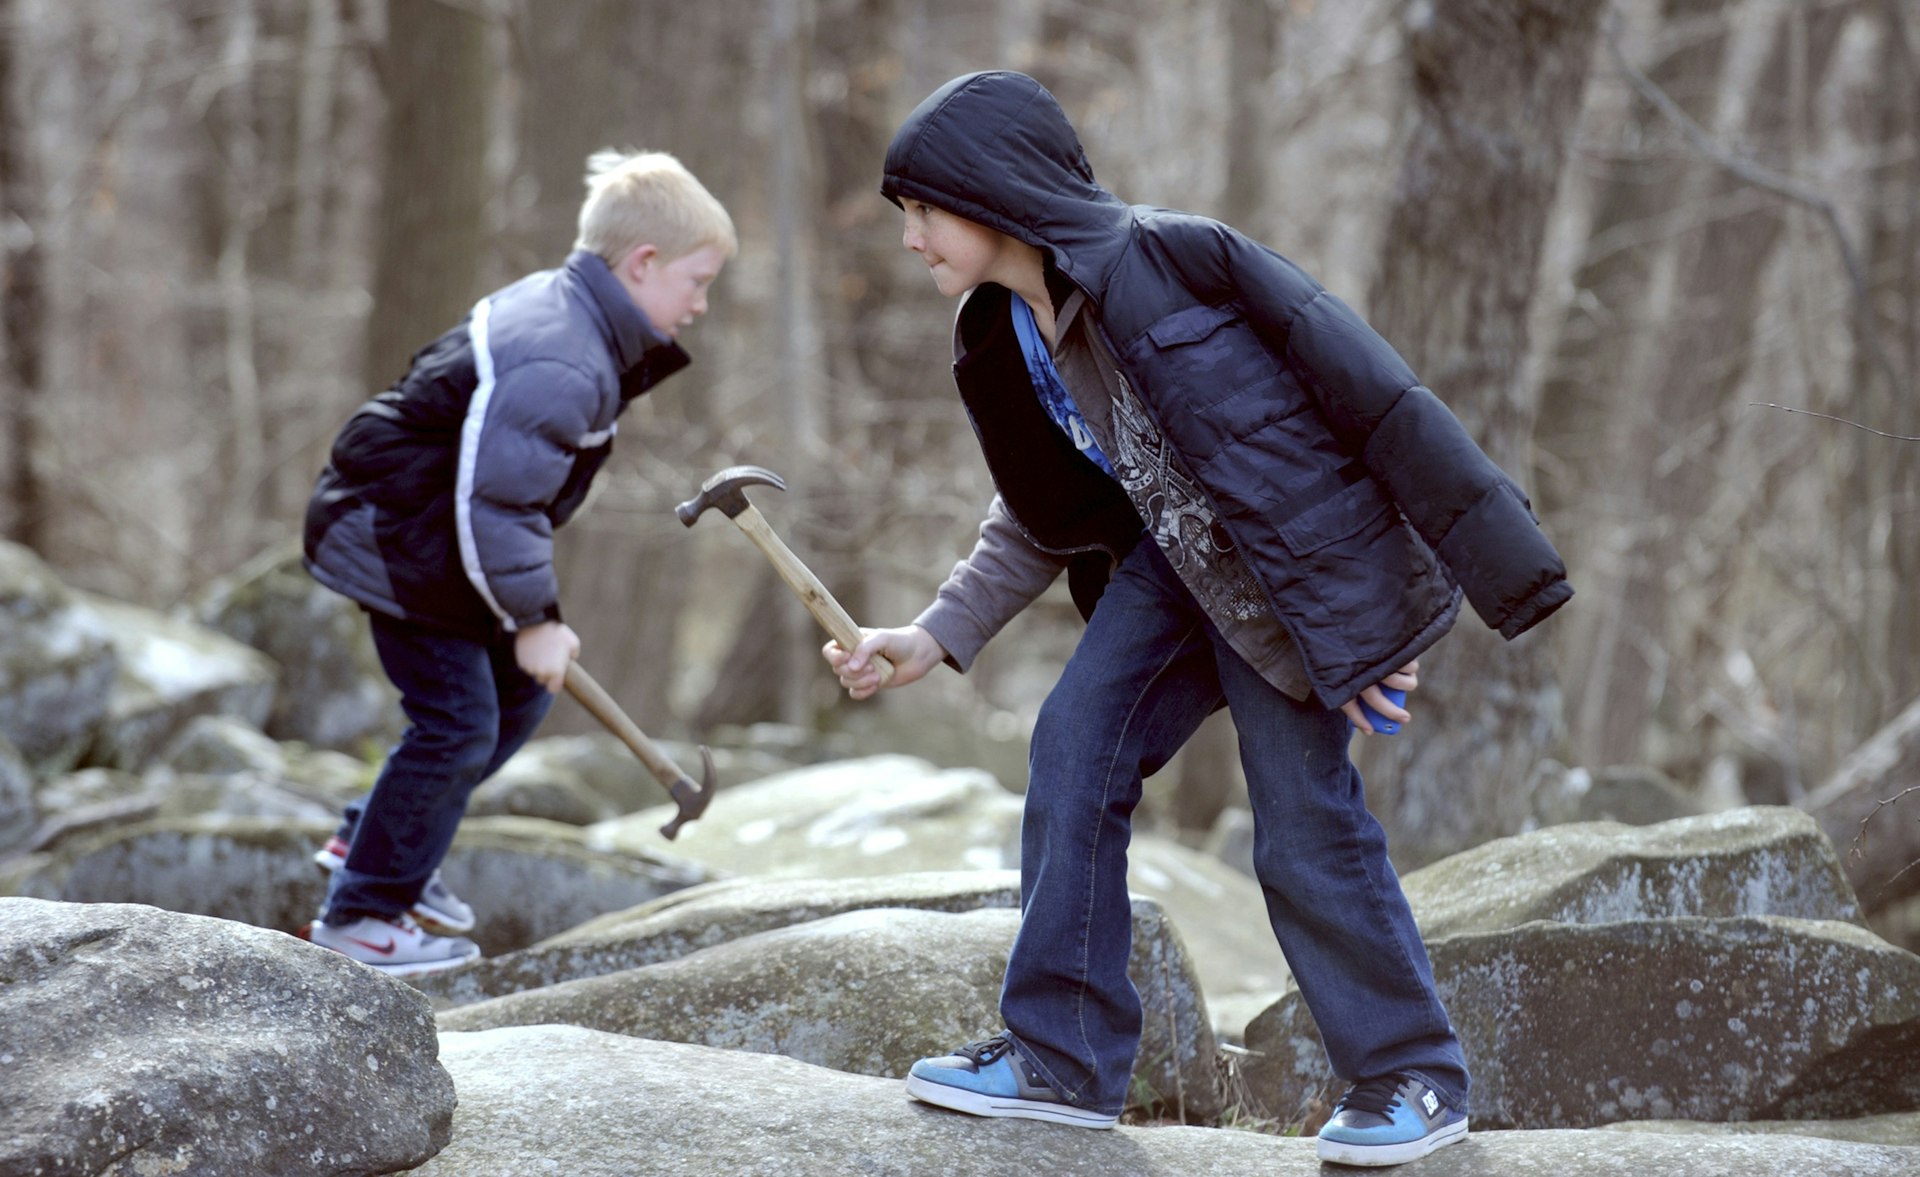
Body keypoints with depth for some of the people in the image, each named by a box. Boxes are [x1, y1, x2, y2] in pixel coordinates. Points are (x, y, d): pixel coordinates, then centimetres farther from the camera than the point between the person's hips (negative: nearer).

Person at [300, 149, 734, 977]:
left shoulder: (558, 311, 5)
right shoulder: (559, 370, -29)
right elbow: (496, 505, -30)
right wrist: (532, 618, -21)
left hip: (435, 532, 11)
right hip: (395, 542, -11)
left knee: (519, 694, 17)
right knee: (457, 722, -8)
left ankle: (370, 844, 29)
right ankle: (361, 915, 5)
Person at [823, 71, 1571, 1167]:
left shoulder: (1172, 259, -24)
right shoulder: (1002, 342, 1)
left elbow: (1371, 389, -21)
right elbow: (1047, 522, 15)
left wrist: (1492, 562, -20)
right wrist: (935, 638, 5)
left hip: (1295, 570, -8)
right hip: (1171, 565, 8)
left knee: (1306, 823, -6)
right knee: (1073, 747, -3)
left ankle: (1416, 1076, 12)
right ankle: (1064, 1058, 7)